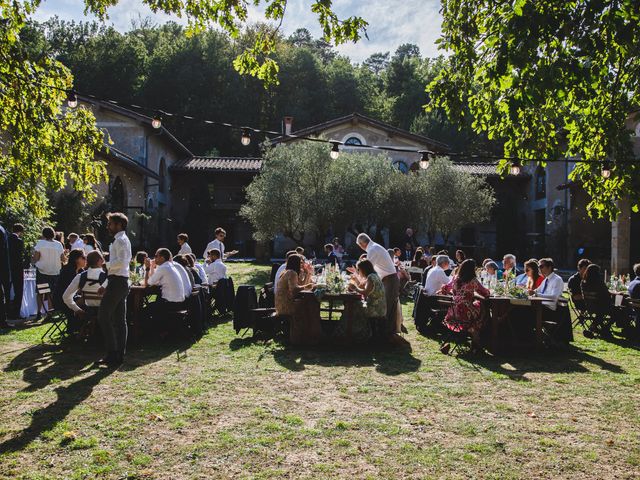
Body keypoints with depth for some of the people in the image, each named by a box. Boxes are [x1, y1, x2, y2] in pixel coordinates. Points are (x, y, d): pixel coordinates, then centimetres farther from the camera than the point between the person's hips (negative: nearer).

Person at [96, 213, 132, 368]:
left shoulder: (120, 240, -12)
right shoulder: (124, 240, 19)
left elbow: (121, 261, -24)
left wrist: (107, 266, -10)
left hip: (117, 281, -10)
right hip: (123, 281, 10)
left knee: (103, 317, -6)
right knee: (120, 320, 10)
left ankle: (112, 354, -5)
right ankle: (119, 354, 14)